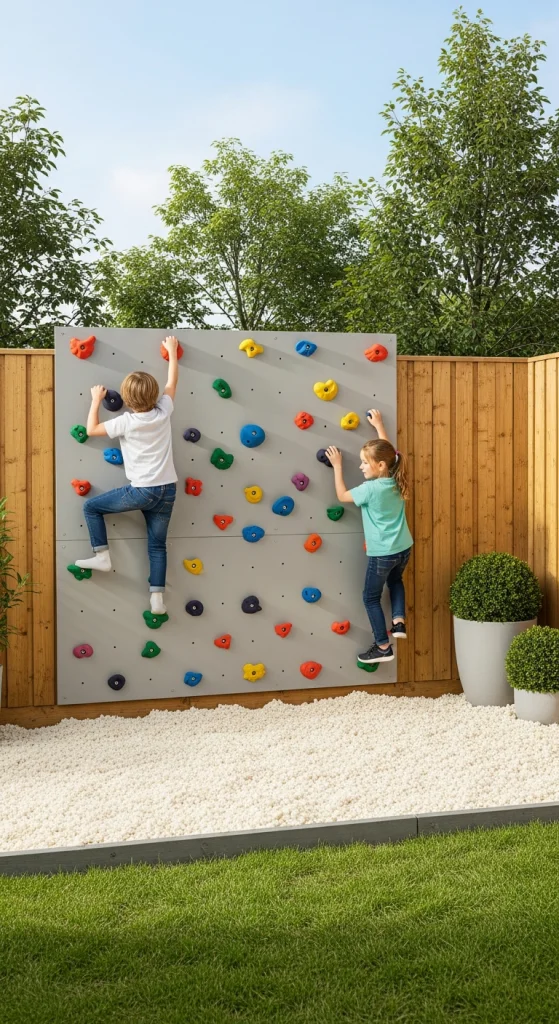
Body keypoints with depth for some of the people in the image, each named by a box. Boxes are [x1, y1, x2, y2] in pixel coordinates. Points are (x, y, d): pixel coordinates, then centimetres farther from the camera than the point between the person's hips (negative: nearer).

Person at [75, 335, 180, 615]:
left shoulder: (126, 422, -9)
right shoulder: (163, 412, 1)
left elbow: (92, 430, 3)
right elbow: (172, 382, 17)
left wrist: (96, 400, 14)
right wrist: (172, 351, 28)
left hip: (141, 492, -5)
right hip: (167, 491, 5)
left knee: (91, 506, 15)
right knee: (158, 545, 13)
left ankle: (102, 556, 13)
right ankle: (157, 598, 8)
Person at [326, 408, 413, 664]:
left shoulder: (370, 489, -20)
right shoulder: (396, 481, -1)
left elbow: (342, 495, -5)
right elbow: (386, 452, 16)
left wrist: (337, 466, 2)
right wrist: (378, 425, 23)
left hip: (382, 554, -7)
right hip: (403, 548, 7)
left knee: (371, 598, 11)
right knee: (395, 580, 36)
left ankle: (383, 647, 16)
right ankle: (399, 621, 20)